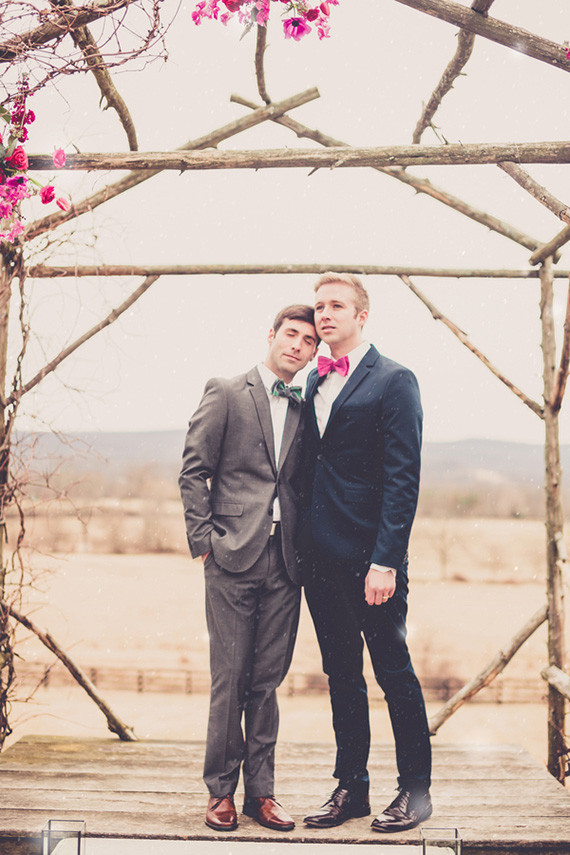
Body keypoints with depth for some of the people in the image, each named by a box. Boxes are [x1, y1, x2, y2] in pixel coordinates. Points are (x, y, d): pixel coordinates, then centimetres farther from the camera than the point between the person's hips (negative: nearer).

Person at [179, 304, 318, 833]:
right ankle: (221, 791, 15)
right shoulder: (225, 394, 3)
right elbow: (193, 472, 0)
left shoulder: (304, 409, 15)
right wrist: (204, 541, -6)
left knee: (267, 680, 8)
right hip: (234, 557, -4)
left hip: (285, 561, 4)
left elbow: (301, 485, 16)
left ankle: (260, 791, 19)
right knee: (230, 679, 1)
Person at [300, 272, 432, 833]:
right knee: (341, 675, 13)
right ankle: (351, 787, 24)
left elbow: (402, 478, -12)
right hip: (320, 556, 7)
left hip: (369, 557, -6)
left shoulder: (393, 381, -6)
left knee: (394, 672, 4)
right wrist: (303, 543, 9)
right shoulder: (315, 382, 15)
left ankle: (415, 789, 19)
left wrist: (386, 560, -18)